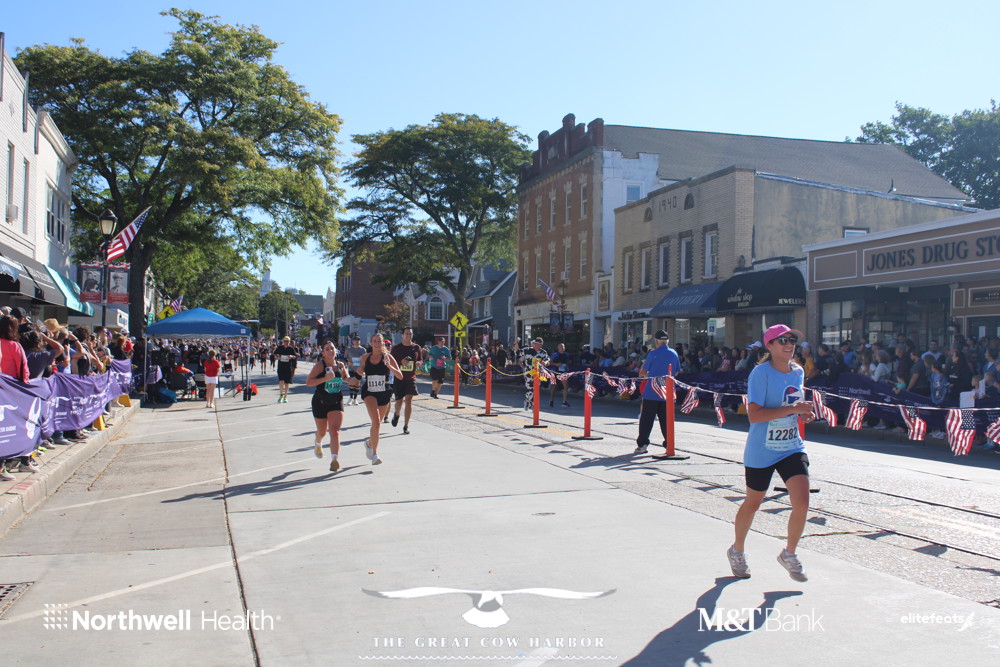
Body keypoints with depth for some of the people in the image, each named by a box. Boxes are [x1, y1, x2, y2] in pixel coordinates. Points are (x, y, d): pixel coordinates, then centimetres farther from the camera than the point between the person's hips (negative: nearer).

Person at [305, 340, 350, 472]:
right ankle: (318, 445, 51)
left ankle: (334, 459, -21)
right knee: (322, 432, 17)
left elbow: (345, 377, 23)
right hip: (320, 402, -2)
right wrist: (325, 378, -29)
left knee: (335, 431, -14)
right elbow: (308, 382, -19)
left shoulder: (341, 365, 2)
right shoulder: (320, 365, -11)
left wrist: (351, 380, 1)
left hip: (337, 402, 2)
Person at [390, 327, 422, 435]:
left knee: (408, 400, -8)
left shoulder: (416, 347, 6)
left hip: (411, 378, 1)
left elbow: (420, 361, 18)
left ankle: (406, 426, -2)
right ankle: (397, 414, 40)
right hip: (398, 378, -1)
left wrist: (416, 363, -6)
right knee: (399, 401, 4)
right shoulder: (396, 348, 0)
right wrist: (401, 362, -17)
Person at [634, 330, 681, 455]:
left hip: (651, 392, -3)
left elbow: (642, 373, -5)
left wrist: (645, 374, 17)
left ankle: (642, 444, 0)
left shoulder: (653, 354, -9)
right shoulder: (674, 354, 4)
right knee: (665, 419, 10)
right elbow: (676, 372, 14)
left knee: (646, 419, 2)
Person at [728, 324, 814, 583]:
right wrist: (792, 409, -29)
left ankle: (789, 554, 16)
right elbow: (754, 414, -25)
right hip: (760, 451, -5)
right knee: (753, 503, 12)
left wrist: (803, 413, 1)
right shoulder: (761, 373, -16)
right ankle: (737, 551, 37)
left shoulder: (798, 372, 5)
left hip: (792, 448, 5)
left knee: (802, 503, -9)